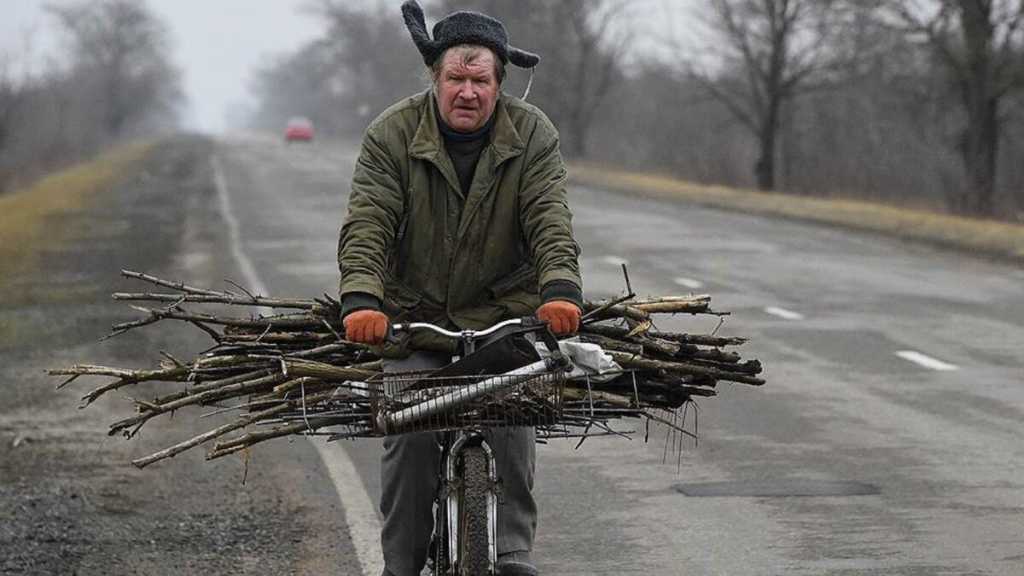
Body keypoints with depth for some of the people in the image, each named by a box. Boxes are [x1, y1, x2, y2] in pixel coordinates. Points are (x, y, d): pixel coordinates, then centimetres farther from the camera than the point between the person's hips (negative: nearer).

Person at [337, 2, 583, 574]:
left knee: (511, 422, -14)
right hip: (415, 312, 0)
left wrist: (560, 288, -33)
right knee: (409, 432, -10)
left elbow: (549, 219, -14)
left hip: (505, 312, 0)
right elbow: (367, 223, -15)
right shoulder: (393, 134, -6)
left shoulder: (533, 134, -4)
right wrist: (361, 297, -32)